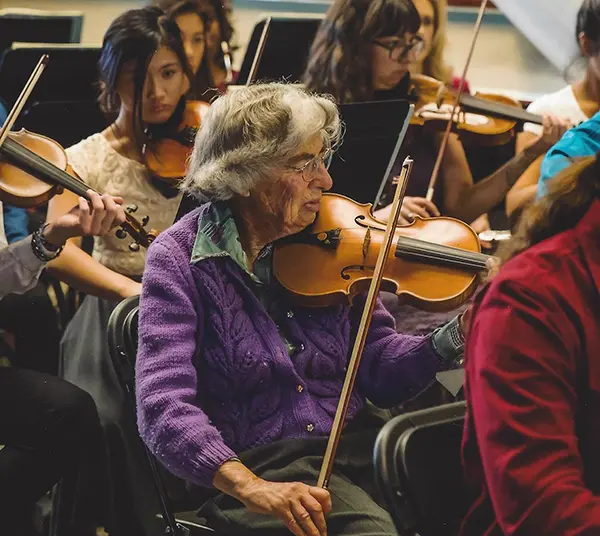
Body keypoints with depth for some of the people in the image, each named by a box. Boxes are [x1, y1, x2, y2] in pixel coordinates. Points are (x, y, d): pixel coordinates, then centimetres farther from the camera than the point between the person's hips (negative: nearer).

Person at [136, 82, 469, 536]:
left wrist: (460, 336, -11)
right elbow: (166, 407, -17)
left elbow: (380, 370, 8)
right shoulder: (180, 259, -6)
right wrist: (250, 487, -33)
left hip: (355, 449, 5)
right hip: (260, 467, -5)